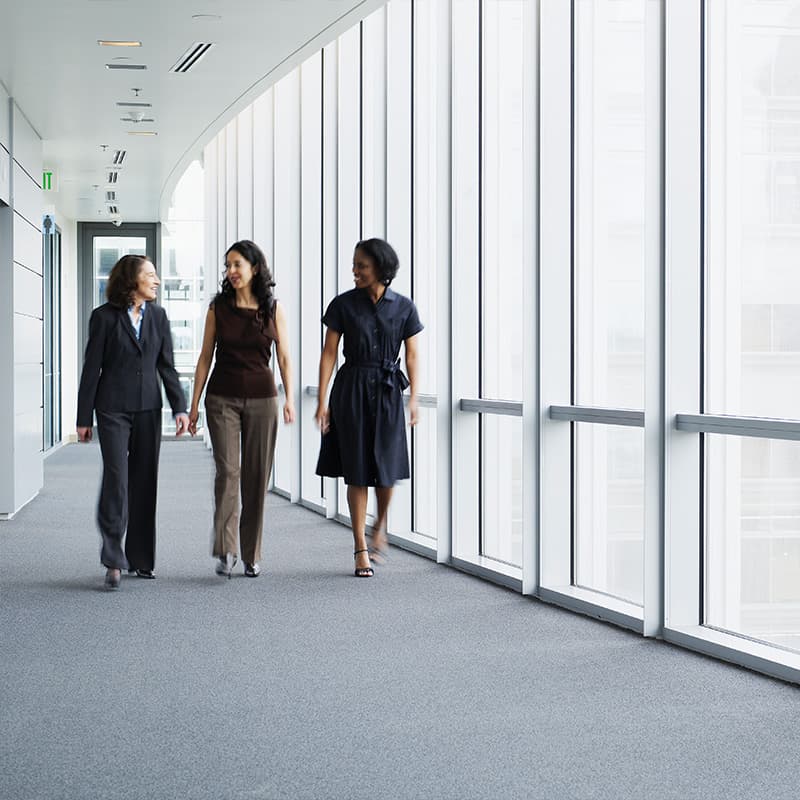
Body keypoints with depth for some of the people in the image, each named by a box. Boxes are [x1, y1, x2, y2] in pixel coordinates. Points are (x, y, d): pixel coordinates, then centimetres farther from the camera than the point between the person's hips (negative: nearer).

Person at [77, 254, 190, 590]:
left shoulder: (158, 316, 9)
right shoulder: (104, 316, -3)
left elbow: (166, 365, 11)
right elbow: (91, 369, -1)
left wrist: (180, 407, 1)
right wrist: (84, 418, -3)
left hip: (148, 410, 4)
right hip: (113, 409, -4)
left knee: (145, 482, 6)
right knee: (116, 478, -11)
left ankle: (141, 559, 15)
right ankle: (113, 561, -8)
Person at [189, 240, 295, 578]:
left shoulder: (273, 309, 3)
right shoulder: (218, 307, 3)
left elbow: (284, 358, 4)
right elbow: (205, 358, 6)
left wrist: (289, 399, -8)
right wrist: (194, 404, 4)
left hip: (261, 399, 1)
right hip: (222, 398, 0)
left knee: (257, 477, 3)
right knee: (227, 470, -14)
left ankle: (252, 555, 12)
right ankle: (225, 551, -14)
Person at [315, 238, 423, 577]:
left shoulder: (403, 307, 1)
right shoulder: (343, 304, -1)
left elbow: (411, 355, 4)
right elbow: (329, 353, -1)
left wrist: (414, 398, -3)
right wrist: (322, 401, -5)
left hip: (388, 391, 1)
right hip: (351, 390, -1)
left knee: (386, 467, -2)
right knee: (357, 471, -1)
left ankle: (380, 527, 29)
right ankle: (361, 550, 6)